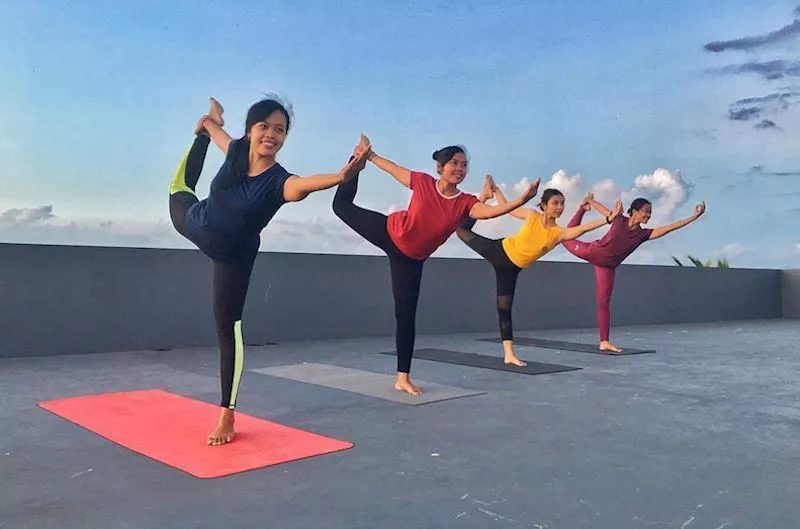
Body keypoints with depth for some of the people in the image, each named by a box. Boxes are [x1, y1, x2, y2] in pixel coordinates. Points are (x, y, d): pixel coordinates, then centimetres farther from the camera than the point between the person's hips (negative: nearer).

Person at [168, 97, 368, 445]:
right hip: (194, 223, 5)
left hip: (233, 257, -5)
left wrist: (341, 176, -78)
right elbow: (216, 131, 4)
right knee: (180, 186, 39)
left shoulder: (279, 181, -34)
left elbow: (306, 184, -58)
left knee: (228, 330, -6)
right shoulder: (236, 150, -21)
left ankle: (226, 416, 2)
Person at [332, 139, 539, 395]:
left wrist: (522, 199, -52)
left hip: (410, 258, 0)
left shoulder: (465, 202, -18)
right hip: (388, 232, 0)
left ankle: (403, 378, 7)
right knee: (343, 205, 15)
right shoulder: (423, 182, -17)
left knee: (406, 315, -1)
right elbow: (393, 168, -1)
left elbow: (492, 211, -37)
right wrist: (368, 155, 7)